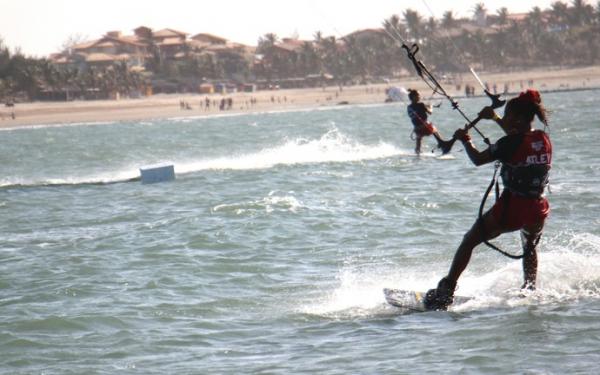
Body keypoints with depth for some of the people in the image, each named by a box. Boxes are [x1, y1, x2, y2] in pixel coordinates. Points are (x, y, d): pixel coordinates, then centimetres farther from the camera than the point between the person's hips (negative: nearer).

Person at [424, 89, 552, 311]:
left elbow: (478, 159, -7)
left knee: (469, 242, 9)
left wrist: (464, 140, 11)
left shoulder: (511, 143, -15)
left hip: (511, 207, -6)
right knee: (530, 248, 36)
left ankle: (445, 293, 3)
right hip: (537, 209, 6)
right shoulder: (543, 139, 4)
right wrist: (495, 118, 32)